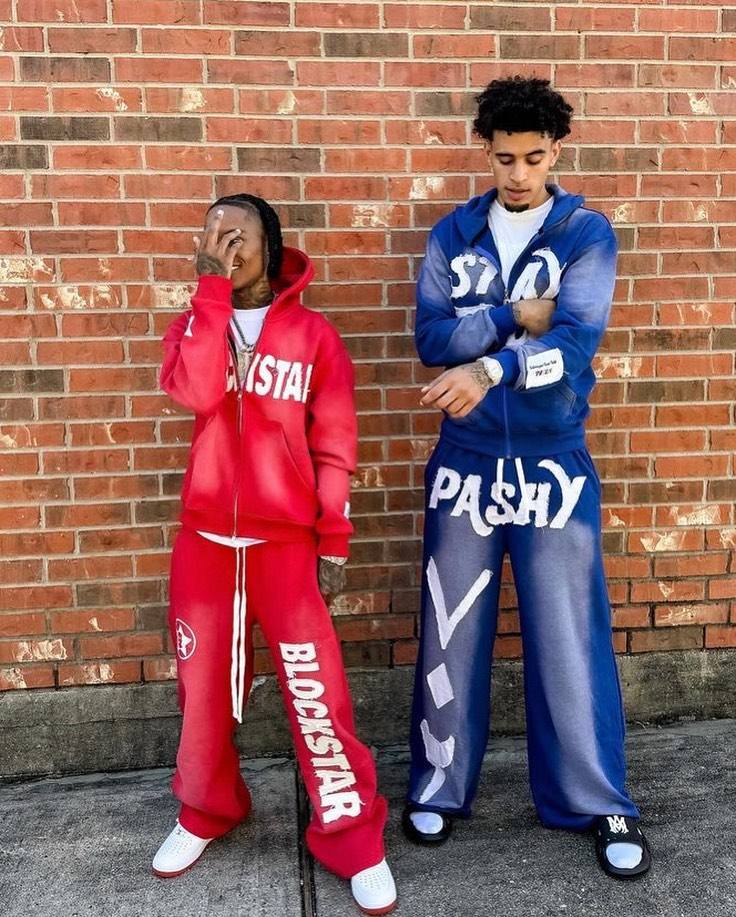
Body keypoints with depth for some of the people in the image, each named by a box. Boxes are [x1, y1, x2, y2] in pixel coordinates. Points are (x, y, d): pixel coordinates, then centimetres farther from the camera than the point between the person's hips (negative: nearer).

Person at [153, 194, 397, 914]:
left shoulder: (313, 334, -2)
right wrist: (212, 288, -16)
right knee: (203, 686, 15)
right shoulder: (193, 325, 6)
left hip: (286, 543, -3)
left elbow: (334, 448, -1)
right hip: (203, 540, 3)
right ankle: (206, 812, 38)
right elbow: (196, 393, -17)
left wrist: (333, 545, -3)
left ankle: (351, 839, 17)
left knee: (316, 692, -2)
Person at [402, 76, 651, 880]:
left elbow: (573, 343, -15)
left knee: (570, 633, 5)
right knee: (451, 632, 10)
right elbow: (431, 338, -5)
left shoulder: (588, 234, 0)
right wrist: (515, 315, -14)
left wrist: (488, 368, -29)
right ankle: (439, 784, 29)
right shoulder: (453, 234, 7)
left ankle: (598, 802, 24)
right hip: (466, 460, 2)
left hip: (553, 462, -1)